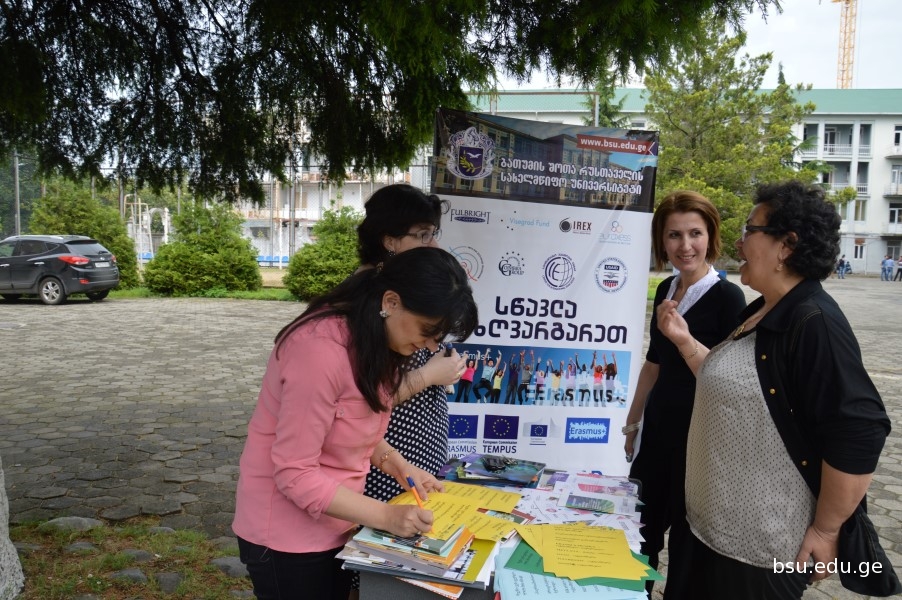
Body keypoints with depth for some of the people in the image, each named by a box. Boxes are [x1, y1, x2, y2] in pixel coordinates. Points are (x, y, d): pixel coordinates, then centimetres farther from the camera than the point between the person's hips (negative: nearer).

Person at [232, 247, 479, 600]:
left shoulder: (375, 341, -1)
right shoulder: (321, 349, -29)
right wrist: (386, 517, -26)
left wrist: (397, 465, -5)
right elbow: (294, 474, -26)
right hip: (289, 534, -8)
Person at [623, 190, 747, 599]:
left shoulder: (727, 297, -14)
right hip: (657, 426, 7)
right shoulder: (666, 289, 6)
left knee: (686, 533, 10)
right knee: (640, 526, 18)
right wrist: (633, 420, 18)